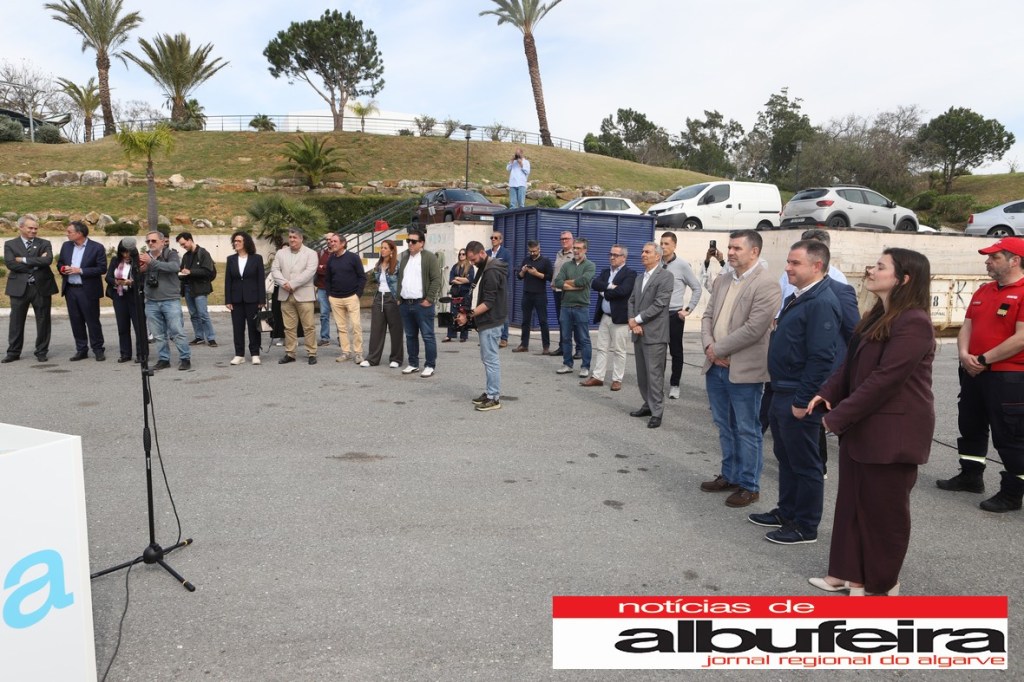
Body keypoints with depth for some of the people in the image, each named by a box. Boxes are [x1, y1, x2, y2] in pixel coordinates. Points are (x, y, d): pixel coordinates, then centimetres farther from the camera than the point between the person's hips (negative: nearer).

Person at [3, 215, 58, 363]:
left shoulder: (44, 244, 6)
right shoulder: (10, 244, 7)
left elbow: (48, 260, -14)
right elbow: (10, 263, -9)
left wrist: (24, 260, -13)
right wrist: (35, 263, -12)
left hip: (41, 287, 0)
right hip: (19, 288, 0)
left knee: (43, 321, 5)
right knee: (16, 322, 6)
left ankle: (41, 352, 16)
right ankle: (13, 352, 16)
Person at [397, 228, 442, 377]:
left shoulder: (430, 257, -5)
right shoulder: (404, 257, 17)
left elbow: (436, 279, -11)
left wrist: (429, 299, -15)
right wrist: (399, 298, 13)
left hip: (422, 304, -7)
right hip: (405, 304, 7)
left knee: (427, 336, -3)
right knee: (410, 336, 13)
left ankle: (430, 366, 3)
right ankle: (413, 364, 22)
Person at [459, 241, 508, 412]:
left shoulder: (491, 272, -18)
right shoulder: (484, 268, 14)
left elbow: (489, 303, -22)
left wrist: (470, 314, -27)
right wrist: (468, 312, 10)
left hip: (491, 322, -10)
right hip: (486, 321, 10)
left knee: (491, 359, -7)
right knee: (488, 358, 14)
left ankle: (494, 398, -3)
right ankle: (490, 392, 22)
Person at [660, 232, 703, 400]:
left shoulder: (682, 265, -6)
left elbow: (697, 288, 0)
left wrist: (688, 309, -5)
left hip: (674, 314, -3)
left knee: (676, 351, 6)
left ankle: (674, 385, 16)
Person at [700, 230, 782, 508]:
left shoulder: (766, 285, -14)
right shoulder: (723, 279, 10)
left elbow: (753, 329, -20)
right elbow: (708, 315, 12)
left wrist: (719, 349, -14)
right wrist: (708, 345, -6)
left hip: (743, 369, -7)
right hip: (716, 366, 7)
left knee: (746, 430, 6)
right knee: (724, 426, 18)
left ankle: (749, 485, 19)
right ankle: (729, 475, 33)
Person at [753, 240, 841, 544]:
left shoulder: (821, 303, -19)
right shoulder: (796, 298, 12)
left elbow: (821, 358, -24)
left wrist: (802, 401, -21)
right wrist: (781, 393, 18)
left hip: (799, 398, -10)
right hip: (782, 393, 10)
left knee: (804, 464, 3)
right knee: (786, 458, 19)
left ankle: (806, 527, 15)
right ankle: (787, 512, 33)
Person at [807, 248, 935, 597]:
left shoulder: (913, 322, -19)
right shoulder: (877, 317, 13)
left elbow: (884, 380, -23)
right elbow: (852, 365, 13)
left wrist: (838, 417, -19)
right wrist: (827, 394, -4)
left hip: (891, 431, -9)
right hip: (861, 426, 9)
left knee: (884, 509, 5)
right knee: (852, 502, 15)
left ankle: (882, 584, 22)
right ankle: (849, 572, 27)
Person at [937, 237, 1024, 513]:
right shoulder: (984, 290, 12)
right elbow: (967, 326, 11)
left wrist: (984, 360, -17)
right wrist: (964, 354, -7)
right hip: (974, 373, 8)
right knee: (971, 427, 18)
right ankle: (971, 476, 34)